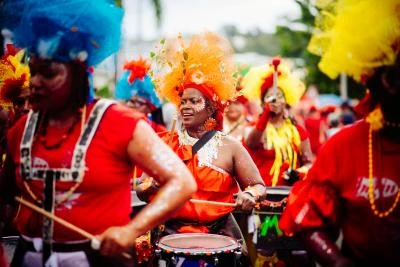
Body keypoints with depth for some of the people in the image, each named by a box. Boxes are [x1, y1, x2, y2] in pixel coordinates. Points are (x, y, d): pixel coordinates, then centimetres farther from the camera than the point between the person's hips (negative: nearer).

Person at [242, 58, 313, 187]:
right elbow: (250, 143, -20)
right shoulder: (254, 127, 3)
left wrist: (298, 173, -11)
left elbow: (308, 163, 11)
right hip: (262, 189, -1)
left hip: (290, 190, 2)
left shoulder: (298, 131, 9)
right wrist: (266, 113, -33)